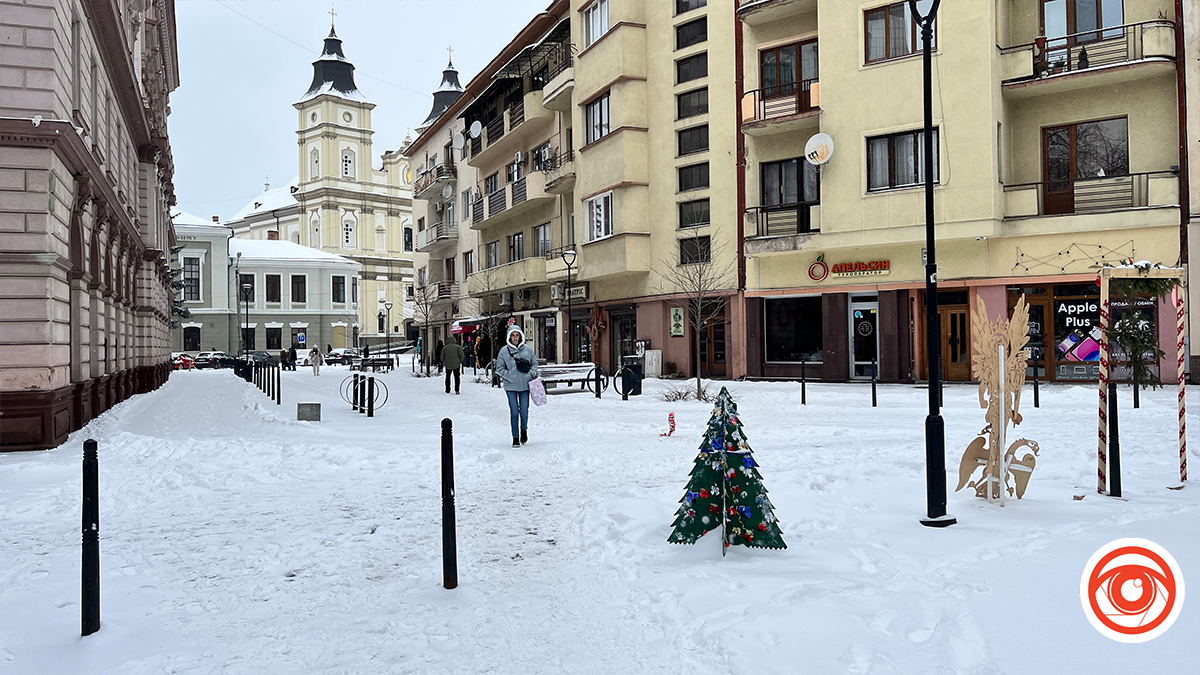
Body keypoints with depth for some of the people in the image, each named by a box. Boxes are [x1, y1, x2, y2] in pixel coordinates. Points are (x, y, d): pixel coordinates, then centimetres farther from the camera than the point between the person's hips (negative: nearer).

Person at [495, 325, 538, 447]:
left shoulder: (528, 349, 3)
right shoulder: (504, 351, -2)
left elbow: (534, 364, 13)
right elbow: (499, 368, 2)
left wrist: (531, 375, -4)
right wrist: (510, 377, -8)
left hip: (525, 385, 1)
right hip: (511, 386, -1)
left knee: (524, 412, 3)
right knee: (514, 412, -1)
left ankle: (524, 430, 33)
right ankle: (515, 437, 11)